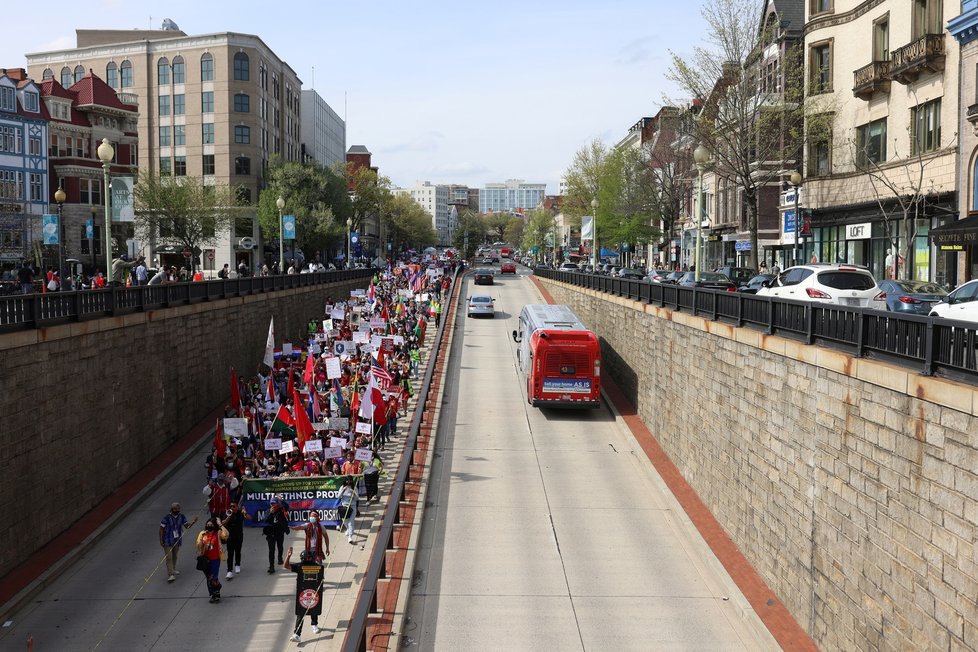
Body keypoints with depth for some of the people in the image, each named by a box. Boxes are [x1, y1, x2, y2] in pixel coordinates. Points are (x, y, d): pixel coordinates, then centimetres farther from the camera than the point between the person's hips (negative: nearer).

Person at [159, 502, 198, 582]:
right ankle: (170, 575, -8)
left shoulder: (181, 517, -3)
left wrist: (193, 522, -16)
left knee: (175, 556, 20)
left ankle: (173, 570, 38)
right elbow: (161, 529, -12)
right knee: (169, 557, -8)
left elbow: (187, 526, 2)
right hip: (168, 541, -5)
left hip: (177, 540, 5)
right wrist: (161, 540, -13)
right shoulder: (167, 518, -18)